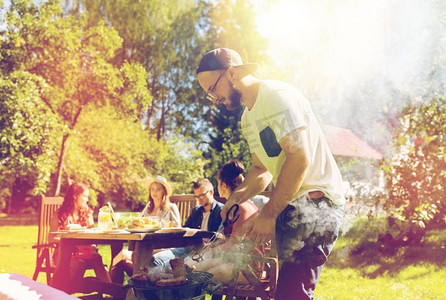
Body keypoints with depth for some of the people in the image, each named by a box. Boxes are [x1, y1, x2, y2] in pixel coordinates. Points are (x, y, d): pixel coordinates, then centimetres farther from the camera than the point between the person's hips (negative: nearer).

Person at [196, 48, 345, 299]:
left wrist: (268, 215, -19)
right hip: (289, 204, 10)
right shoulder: (248, 117, 18)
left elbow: (300, 158, -21)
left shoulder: (277, 95, -12)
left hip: (316, 199, -9)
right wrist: (236, 198, 4)